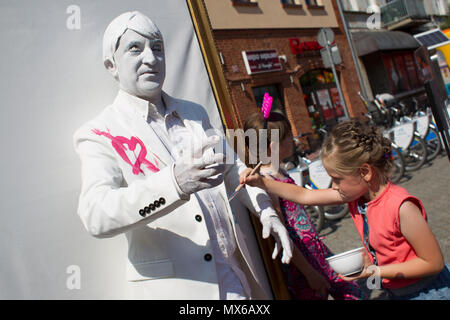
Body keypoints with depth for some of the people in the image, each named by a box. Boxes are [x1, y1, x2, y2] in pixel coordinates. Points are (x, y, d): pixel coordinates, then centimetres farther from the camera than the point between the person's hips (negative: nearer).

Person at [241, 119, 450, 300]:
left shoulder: (401, 207, -31)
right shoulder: (355, 193, -10)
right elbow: (303, 196, -4)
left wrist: (376, 271, -26)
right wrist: (262, 182, -12)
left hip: (429, 292, -6)